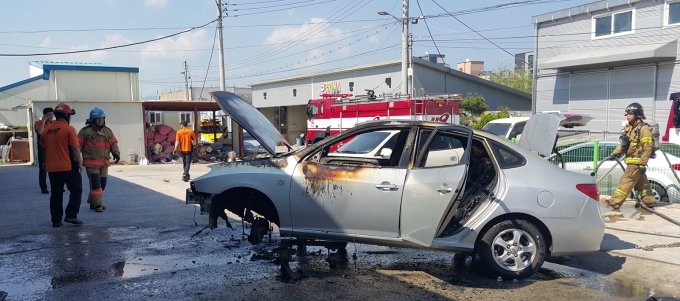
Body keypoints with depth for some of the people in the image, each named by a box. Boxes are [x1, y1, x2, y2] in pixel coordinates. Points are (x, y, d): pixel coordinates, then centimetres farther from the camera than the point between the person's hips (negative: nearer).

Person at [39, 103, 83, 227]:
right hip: (68, 167, -6)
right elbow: (75, 148, -14)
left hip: (52, 167, 6)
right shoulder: (69, 129, -11)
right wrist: (80, 163, -4)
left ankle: (56, 220, 13)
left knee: (56, 193, 12)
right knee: (76, 190, 8)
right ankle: (71, 215, 0)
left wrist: (46, 162, 29)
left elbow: (44, 149, 18)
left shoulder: (46, 130, 8)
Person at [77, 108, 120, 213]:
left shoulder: (107, 131, 11)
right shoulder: (85, 131, -5)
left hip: (104, 163, 6)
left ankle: (92, 202, 26)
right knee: (95, 184, -8)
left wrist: (116, 153, -7)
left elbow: (113, 143, 9)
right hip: (91, 163, -6)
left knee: (102, 184, 11)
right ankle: (97, 205, -2)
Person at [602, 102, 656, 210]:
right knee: (641, 183, 16)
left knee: (626, 181, -10)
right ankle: (649, 201, 26)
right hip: (631, 160, 9)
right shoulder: (629, 128, 12)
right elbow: (624, 144, 21)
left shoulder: (643, 129, -15)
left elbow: (647, 148, -18)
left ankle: (615, 202, -11)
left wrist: (643, 164, -20)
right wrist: (615, 153, 14)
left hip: (637, 161, -9)